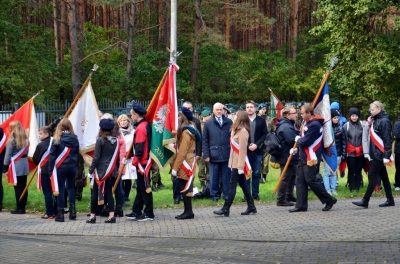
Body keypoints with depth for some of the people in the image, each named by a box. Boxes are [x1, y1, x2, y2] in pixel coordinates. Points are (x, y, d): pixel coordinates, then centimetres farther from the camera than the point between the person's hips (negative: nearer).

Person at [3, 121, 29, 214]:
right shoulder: (25, 139, 10)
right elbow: (26, 152, 11)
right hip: (24, 165, 6)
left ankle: (19, 208, -2)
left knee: (18, 187, -4)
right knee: (23, 187, 7)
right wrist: (23, 160, 15)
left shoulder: (12, 139, -9)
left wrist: (5, 167, -5)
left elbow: (8, 154, -9)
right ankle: (23, 207, 10)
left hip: (15, 166, -6)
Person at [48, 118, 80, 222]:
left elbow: (52, 155, -6)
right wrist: (76, 166, 12)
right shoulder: (74, 139, 1)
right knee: (71, 187, 18)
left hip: (60, 167, -3)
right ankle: (72, 210, 14)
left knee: (60, 189, 1)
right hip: (72, 167, 4)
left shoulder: (57, 139, -8)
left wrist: (50, 169, -2)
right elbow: (77, 154, 5)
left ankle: (60, 214, 2)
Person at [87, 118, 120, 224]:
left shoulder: (100, 140, -12)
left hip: (101, 170, -5)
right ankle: (111, 215, -1)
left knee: (95, 192, 4)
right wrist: (116, 168, 17)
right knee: (109, 192, 8)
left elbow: (96, 157, -11)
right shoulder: (116, 140, 5)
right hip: (112, 171, 5)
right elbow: (117, 156, 10)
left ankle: (92, 215, 6)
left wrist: (91, 169, -3)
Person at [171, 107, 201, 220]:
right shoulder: (190, 129, 15)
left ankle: (189, 212, -1)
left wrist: (175, 168, -17)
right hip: (187, 164, 10)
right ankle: (187, 211, 14)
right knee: (185, 188, 11)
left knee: (185, 188, -5)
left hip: (185, 164, -10)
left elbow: (182, 151, -19)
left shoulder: (186, 131, -16)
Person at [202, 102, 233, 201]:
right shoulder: (208, 124, 5)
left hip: (227, 154, 0)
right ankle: (214, 195, 15)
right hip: (214, 155, 0)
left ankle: (226, 194, 15)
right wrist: (206, 155, -1)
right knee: (214, 177, 5)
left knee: (226, 176, 6)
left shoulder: (229, 122, 3)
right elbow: (205, 140, 5)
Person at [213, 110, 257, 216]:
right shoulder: (237, 130, 12)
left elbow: (242, 150, -18)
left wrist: (240, 166, -19)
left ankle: (226, 209, -3)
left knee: (232, 185, -6)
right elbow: (235, 148, 10)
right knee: (243, 184, 11)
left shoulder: (243, 131, -15)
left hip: (238, 163, -9)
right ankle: (251, 207, 17)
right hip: (235, 162, 9)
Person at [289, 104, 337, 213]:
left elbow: (305, 142, -23)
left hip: (311, 158, -10)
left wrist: (297, 139, -3)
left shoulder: (314, 125, -19)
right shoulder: (307, 123, 13)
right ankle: (301, 205, 10)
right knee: (300, 181, 7)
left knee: (311, 181, -9)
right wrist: (297, 149, 11)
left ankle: (329, 200, 5)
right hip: (303, 158, 10)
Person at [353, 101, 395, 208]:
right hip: (374, 153, 9)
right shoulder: (376, 120, 14)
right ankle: (390, 200, 17)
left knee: (372, 176, -7)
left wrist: (386, 156, -20)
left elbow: (387, 139, -17)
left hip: (380, 154, -9)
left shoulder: (384, 121, -13)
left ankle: (365, 201, -6)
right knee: (383, 176, 11)